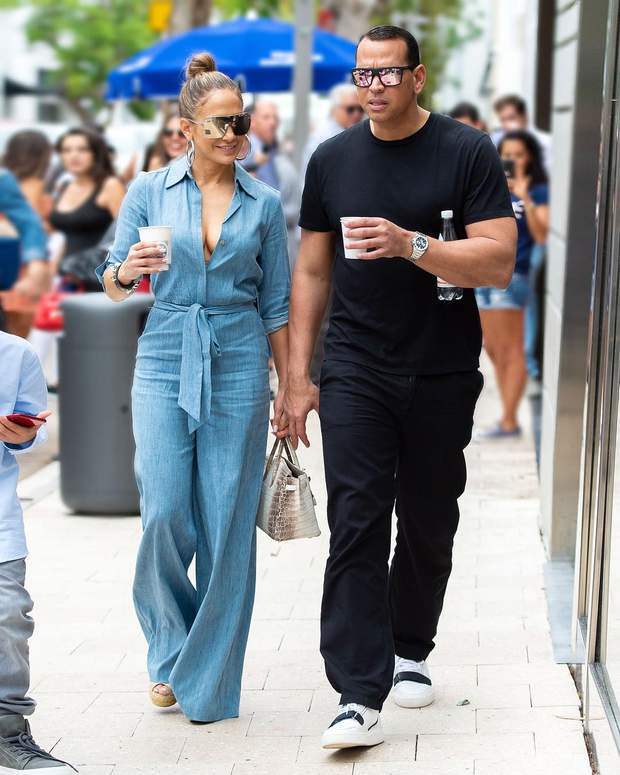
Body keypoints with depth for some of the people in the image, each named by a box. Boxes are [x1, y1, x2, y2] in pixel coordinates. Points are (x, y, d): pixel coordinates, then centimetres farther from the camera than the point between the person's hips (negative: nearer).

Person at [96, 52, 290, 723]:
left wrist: (290, 389, 9)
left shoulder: (264, 203, 6)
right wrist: (129, 270, -16)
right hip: (165, 363, 0)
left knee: (227, 522, -1)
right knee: (165, 513, -8)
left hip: (239, 367, 0)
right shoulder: (149, 191, 4)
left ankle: (209, 677, 13)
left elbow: (276, 305, 10)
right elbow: (111, 284, 7)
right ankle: (170, 647, 20)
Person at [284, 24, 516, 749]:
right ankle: (360, 697, -11)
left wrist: (411, 244, -25)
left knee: (429, 526, 11)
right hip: (355, 370, 1)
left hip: (442, 375, 0)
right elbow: (311, 271, 10)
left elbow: (498, 261, -10)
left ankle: (409, 651, 33)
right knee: (356, 526, -9)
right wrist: (297, 377, 5)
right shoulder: (332, 159, 6)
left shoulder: (468, 152, -2)